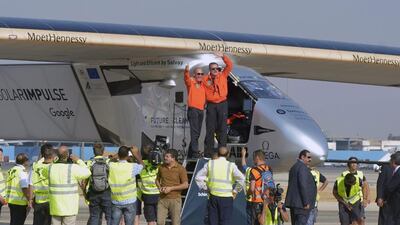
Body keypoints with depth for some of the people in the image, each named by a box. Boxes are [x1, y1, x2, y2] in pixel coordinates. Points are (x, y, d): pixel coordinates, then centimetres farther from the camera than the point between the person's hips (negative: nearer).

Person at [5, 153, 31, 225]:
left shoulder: (11, 171, 13)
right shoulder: (22, 172, -15)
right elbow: (25, 188, -20)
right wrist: (29, 201, -14)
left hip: (11, 201, 9)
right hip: (20, 203, -9)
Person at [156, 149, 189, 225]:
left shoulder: (180, 169, -7)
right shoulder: (161, 167, 6)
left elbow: (185, 185, -9)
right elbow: (157, 180, 21)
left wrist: (171, 188, -15)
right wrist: (159, 187, -1)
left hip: (175, 199, -4)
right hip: (162, 199, 4)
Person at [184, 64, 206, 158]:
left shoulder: (203, 85, 15)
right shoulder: (191, 83, -2)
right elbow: (187, 79, -21)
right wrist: (187, 71, -43)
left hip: (201, 110, 7)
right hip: (193, 109, -7)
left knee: (197, 133, 10)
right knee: (195, 131, -16)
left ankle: (190, 154, 17)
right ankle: (195, 152, -22)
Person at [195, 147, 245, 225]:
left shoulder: (210, 164, 5)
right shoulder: (231, 166, -3)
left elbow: (198, 177, 6)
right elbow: (241, 179, -12)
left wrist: (205, 188, 11)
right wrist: (236, 191, 0)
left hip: (213, 196, 3)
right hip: (226, 197, -3)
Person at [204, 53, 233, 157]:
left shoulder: (223, 75, 6)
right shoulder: (205, 79, 4)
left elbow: (229, 65, -4)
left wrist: (223, 57, -14)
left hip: (222, 104, 0)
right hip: (211, 104, 0)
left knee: (222, 128, -1)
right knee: (210, 128, 0)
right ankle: (208, 151, 2)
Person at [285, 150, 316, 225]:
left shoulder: (294, 167, 20)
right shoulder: (302, 167, -12)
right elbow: (303, 185, -20)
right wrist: (306, 203, -18)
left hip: (293, 202, 10)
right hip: (301, 204, -10)